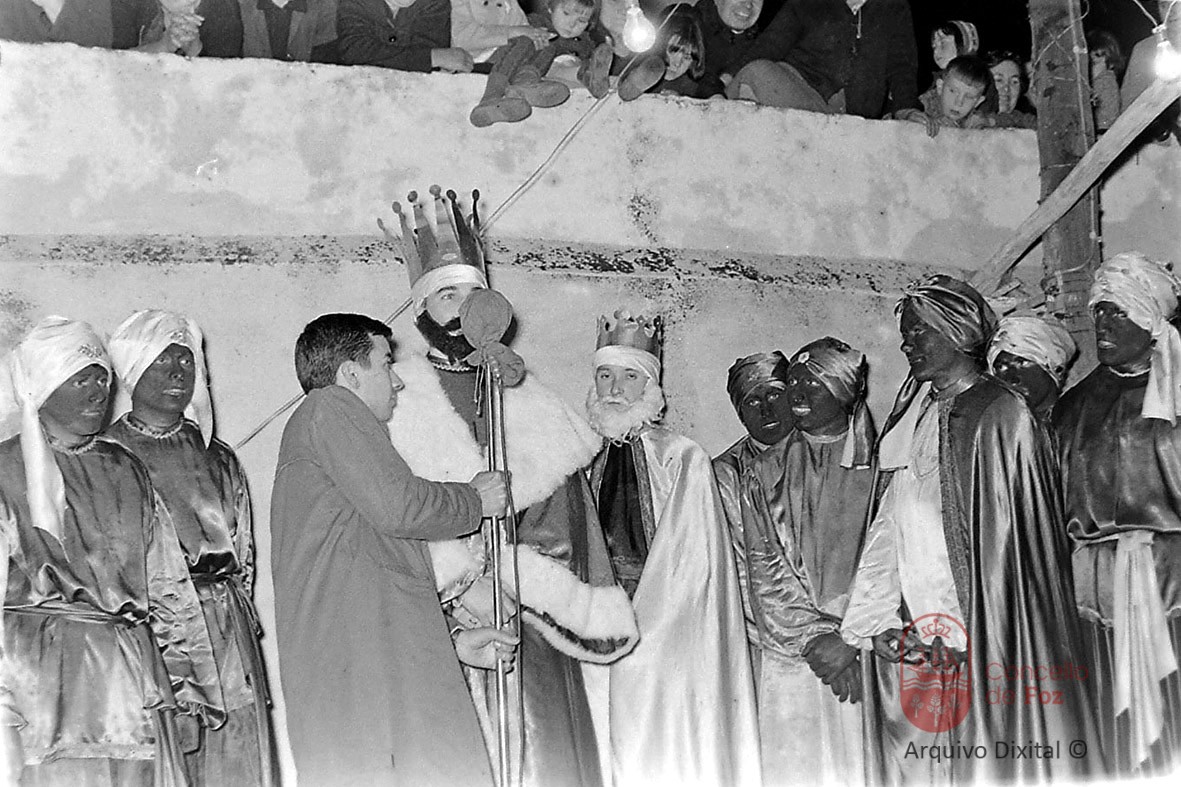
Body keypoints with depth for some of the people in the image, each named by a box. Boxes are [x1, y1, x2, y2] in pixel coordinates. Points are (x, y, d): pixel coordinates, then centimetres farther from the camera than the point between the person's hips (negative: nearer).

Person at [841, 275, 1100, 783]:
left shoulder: (998, 414, -8)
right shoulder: (911, 414, 13)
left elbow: (997, 533, -14)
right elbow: (888, 525, 9)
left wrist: (958, 632, -17)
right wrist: (878, 620, -1)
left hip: (979, 629, -6)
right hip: (911, 629, 6)